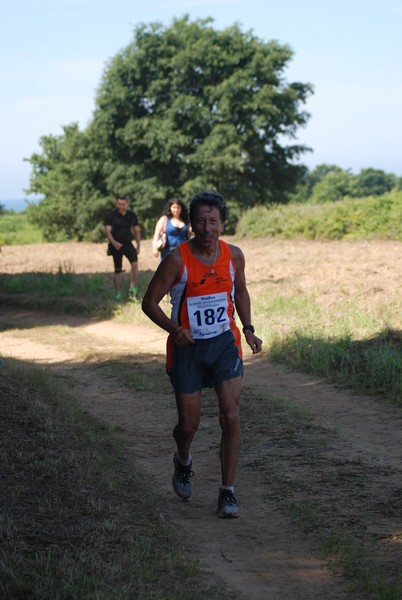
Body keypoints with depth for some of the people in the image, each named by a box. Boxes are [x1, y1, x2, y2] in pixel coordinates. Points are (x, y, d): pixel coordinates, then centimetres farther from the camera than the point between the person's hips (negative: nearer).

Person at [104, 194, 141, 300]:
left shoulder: (132, 215, 5)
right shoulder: (111, 216, -6)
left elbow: (136, 231, 13)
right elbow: (107, 231, -14)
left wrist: (138, 246, 8)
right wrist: (114, 242, -31)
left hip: (128, 244, 2)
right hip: (116, 246, -2)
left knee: (135, 263, -22)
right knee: (118, 270, 2)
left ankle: (133, 289, -16)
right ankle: (118, 294, 12)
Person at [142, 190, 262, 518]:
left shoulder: (234, 255, -3)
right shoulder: (177, 259, -15)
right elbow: (150, 302, -9)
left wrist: (248, 329, 4)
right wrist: (173, 328, -25)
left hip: (225, 343, 2)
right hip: (188, 347, -2)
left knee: (231, 418, -10)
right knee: (189, 425, 5)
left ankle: (228, 491, 1)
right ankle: (183, 461, 41)